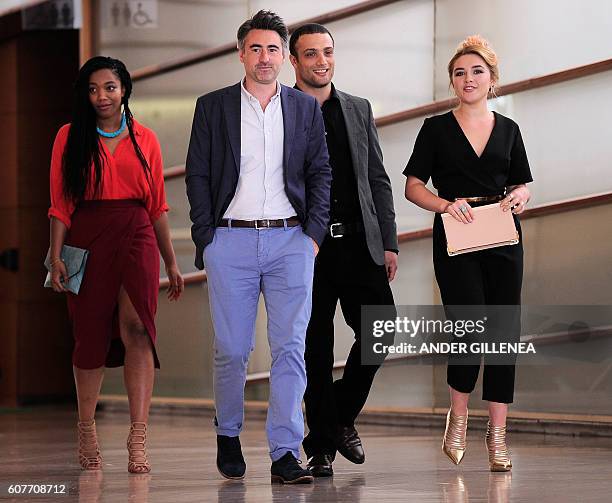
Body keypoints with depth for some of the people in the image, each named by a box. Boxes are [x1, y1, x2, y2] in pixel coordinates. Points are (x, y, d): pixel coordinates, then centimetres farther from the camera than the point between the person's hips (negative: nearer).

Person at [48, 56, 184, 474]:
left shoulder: (145, 140, 12)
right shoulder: (71, 137, 7)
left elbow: (158, 206, 14)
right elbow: (61, 204, 4)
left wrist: (171, 262, 13)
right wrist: (56, 257, -5)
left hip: (137, 239, 0)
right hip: (88, 240, 0)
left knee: (136, 326, -17)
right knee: (91, 334, 3)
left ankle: (139, 438, -22)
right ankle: (87, 429, 22)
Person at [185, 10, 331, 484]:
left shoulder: (305, 108, 11)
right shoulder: (213, 107, 7)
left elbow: (321, 173, 11)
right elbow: (197, 175, 5)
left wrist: (314, 232, 0)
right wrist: (206, 239, -3)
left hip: (291, 240, 1)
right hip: (230, 239, -1)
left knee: (291, 347, -6)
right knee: (232, 349, 2)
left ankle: (285, 453, -5)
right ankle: (228, 435, 24)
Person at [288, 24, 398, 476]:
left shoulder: (359, 110, 13)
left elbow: (378, 181, 14)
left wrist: (389, 243, 7)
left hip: (359, 243, 3)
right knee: (316, 350, 1)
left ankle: (343, 415, 19)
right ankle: (321, 447, 11)